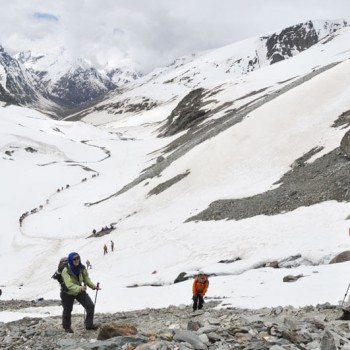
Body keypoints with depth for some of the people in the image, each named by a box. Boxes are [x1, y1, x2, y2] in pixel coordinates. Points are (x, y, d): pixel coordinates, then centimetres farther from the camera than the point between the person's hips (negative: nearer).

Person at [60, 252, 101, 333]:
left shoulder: (82, 268, -17)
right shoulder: (66, 271, -32)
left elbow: (86, 278, -7)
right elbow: (69, 285, -42)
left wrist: (93, 286, -23)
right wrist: (79, 288, -58)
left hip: (79, 291, 4)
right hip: (67, 293, -4)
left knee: (90, 306, -4)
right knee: (67, 310, 15)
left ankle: (89, 325, 15)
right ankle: (67, 327, 42)